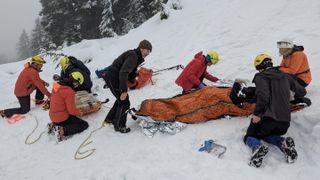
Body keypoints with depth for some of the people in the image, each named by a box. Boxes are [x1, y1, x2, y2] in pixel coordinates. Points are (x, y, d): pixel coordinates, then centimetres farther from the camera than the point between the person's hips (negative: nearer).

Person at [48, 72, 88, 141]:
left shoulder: (58, 86, 2)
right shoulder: (69, 91, -24)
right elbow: (72, 110, -20)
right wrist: (79, 113, 0)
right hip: (62, 117, -9)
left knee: (74, 117, 32)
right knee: (84, 125, -2)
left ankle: (54, 124, 13)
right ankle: (63, 130, -17)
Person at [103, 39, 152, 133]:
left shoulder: (136, 56, 9)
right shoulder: (133, 56, -22)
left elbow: (131, 72, 16)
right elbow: (123, 73, -31)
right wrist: (124, 90, -31)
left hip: (114, 77, 10)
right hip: (113, 79, -10)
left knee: (121, 100, 23)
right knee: (124, 102, -4)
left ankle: (109, 119, 39)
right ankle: (119, 126, 13)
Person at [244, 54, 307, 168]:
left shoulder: (260, 77, -2)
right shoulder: (285, 76, 15)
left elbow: (263, 96, -19)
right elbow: (302, 92, 22)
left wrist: (256, 113, -14)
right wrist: (292, 98, 43)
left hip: (267, 117, -6)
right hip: (285, 119, 6)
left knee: (249, 137, 14)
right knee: (267, 135, 30)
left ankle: (258, 147, -21)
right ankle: (284, 143, -2)